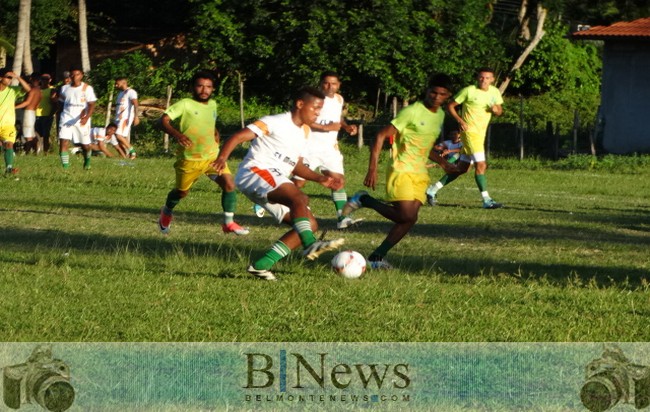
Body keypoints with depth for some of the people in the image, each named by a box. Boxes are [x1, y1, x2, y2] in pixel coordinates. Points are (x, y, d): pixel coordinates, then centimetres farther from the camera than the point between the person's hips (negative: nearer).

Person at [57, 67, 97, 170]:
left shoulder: (87, 88, -3)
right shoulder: (65, 88, 8)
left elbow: (91, 105, -9)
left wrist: (87, 117, -25)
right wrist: (60, 116, 17)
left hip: (81, 120, -2)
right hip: (67, 118, 2)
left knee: (85, 145, 9)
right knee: (63, 142, -17)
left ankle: (87, 163, 39)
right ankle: (65, 166, -16)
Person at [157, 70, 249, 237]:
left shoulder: (212, 105, 7)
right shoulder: (185, 104, -13)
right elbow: (164, 120, -25)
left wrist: (215, 133, 7)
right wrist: (177, 134, -42)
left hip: (212, 155, 4)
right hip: (189, 159, -4)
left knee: (229, 184, -13)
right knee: (182, 192, 12)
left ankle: (228, 223, -2)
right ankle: (167, 212, 44)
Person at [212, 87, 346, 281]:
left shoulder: (305, 133, 19)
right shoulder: (275, 123, -7)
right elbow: (238, 137, -15)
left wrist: (321, 179, 14)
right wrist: (222, 157, -33)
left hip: (275, 184, 9)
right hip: (254, 172, -9)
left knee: (311, 225, -1)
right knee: (298, 197, -34)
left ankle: (261, 265, -3)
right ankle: (310, 245, -52)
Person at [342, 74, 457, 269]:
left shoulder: (440, 114, 13)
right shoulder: (411, 112, -13)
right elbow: (381, 136, -14)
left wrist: (442, 162, 18)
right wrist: (372, 169, -20)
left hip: (420, 173, 8)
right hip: (402, 170, -7)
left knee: (408, 220, -3)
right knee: (407, 216, -19)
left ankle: (377, 256, 6)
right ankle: (364, 200, 0)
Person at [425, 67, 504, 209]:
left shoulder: (494, 92, 7)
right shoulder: (469, 91, -10)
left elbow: (500, 111, 17)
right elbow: (450, 106, -3)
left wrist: (496, 110, -7)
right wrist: (460, 120, -17)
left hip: (481, 134, 7)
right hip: (470, 131, -7)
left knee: (462, 168, 11)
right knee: (481, 165, -16)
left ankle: (432, 190, 22)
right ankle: (486, 200, -16)